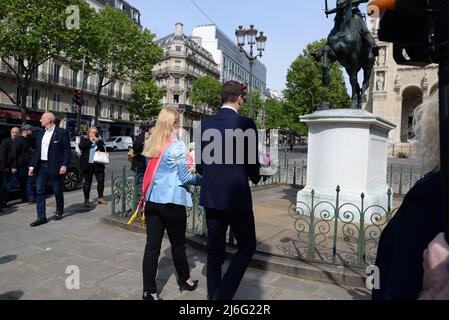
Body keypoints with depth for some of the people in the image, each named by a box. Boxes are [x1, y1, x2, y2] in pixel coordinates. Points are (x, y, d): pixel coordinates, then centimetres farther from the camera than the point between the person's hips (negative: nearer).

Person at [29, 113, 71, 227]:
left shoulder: (62, 132, -5)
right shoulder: (41, 135, 14)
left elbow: (67, 150, -9)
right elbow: (36, 152, 15)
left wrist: (64, 165, -17)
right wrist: (32, 166, 9)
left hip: (55, 166, -6)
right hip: (42, 166, 6)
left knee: (57, 191, 6)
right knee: (39, 191, 1)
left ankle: (59, 212, 25)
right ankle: (41, 217, 5)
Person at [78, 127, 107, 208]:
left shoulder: (99, 141, 11)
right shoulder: (84, 139, 8)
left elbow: (104, 150, -1)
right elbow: (81, 146, -11)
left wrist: (98, 142, -10)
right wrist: (90, 141, -13)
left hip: (98, 164, 2)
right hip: (87, 165, -2)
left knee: (101, 181, 2)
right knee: (87, 182, 2)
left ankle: (101, 197, 16)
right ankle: (86, 200, 8)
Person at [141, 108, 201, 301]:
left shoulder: (151, 144, 7)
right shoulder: (178, 146, -12)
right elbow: (185, 178, -8)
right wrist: (201, 179, 9)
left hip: (152, 200, 5)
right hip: (172, 201, -5)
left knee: (152, 246, 7)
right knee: (178, 244, 13)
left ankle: (149, 291, 14)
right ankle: (185, 281, 33)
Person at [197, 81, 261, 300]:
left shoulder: (206, 124, 3)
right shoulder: (245, 124, -11)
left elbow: (199, 165, 7)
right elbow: (252, 162, -7)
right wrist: (255, 178, 15)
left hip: (210, 196, 5)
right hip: (237, 196, -5)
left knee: (215, 249, 17)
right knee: (247, 246, 12)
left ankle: (213, 294, 29)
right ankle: (223, 294, 4)